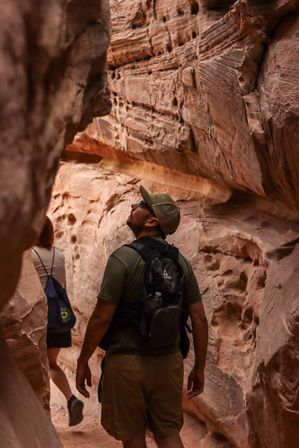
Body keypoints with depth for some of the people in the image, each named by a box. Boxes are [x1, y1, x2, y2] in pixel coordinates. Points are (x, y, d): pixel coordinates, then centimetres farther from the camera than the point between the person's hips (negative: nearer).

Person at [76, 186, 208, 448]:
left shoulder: (123, 258, -14)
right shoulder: (181, 262, 2)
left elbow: (102, 318, -15)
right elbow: (199, 318, 1)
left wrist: (83, 362, -4)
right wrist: (199, 368, 10)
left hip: (127, 362, -4)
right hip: (169, 361, 4)